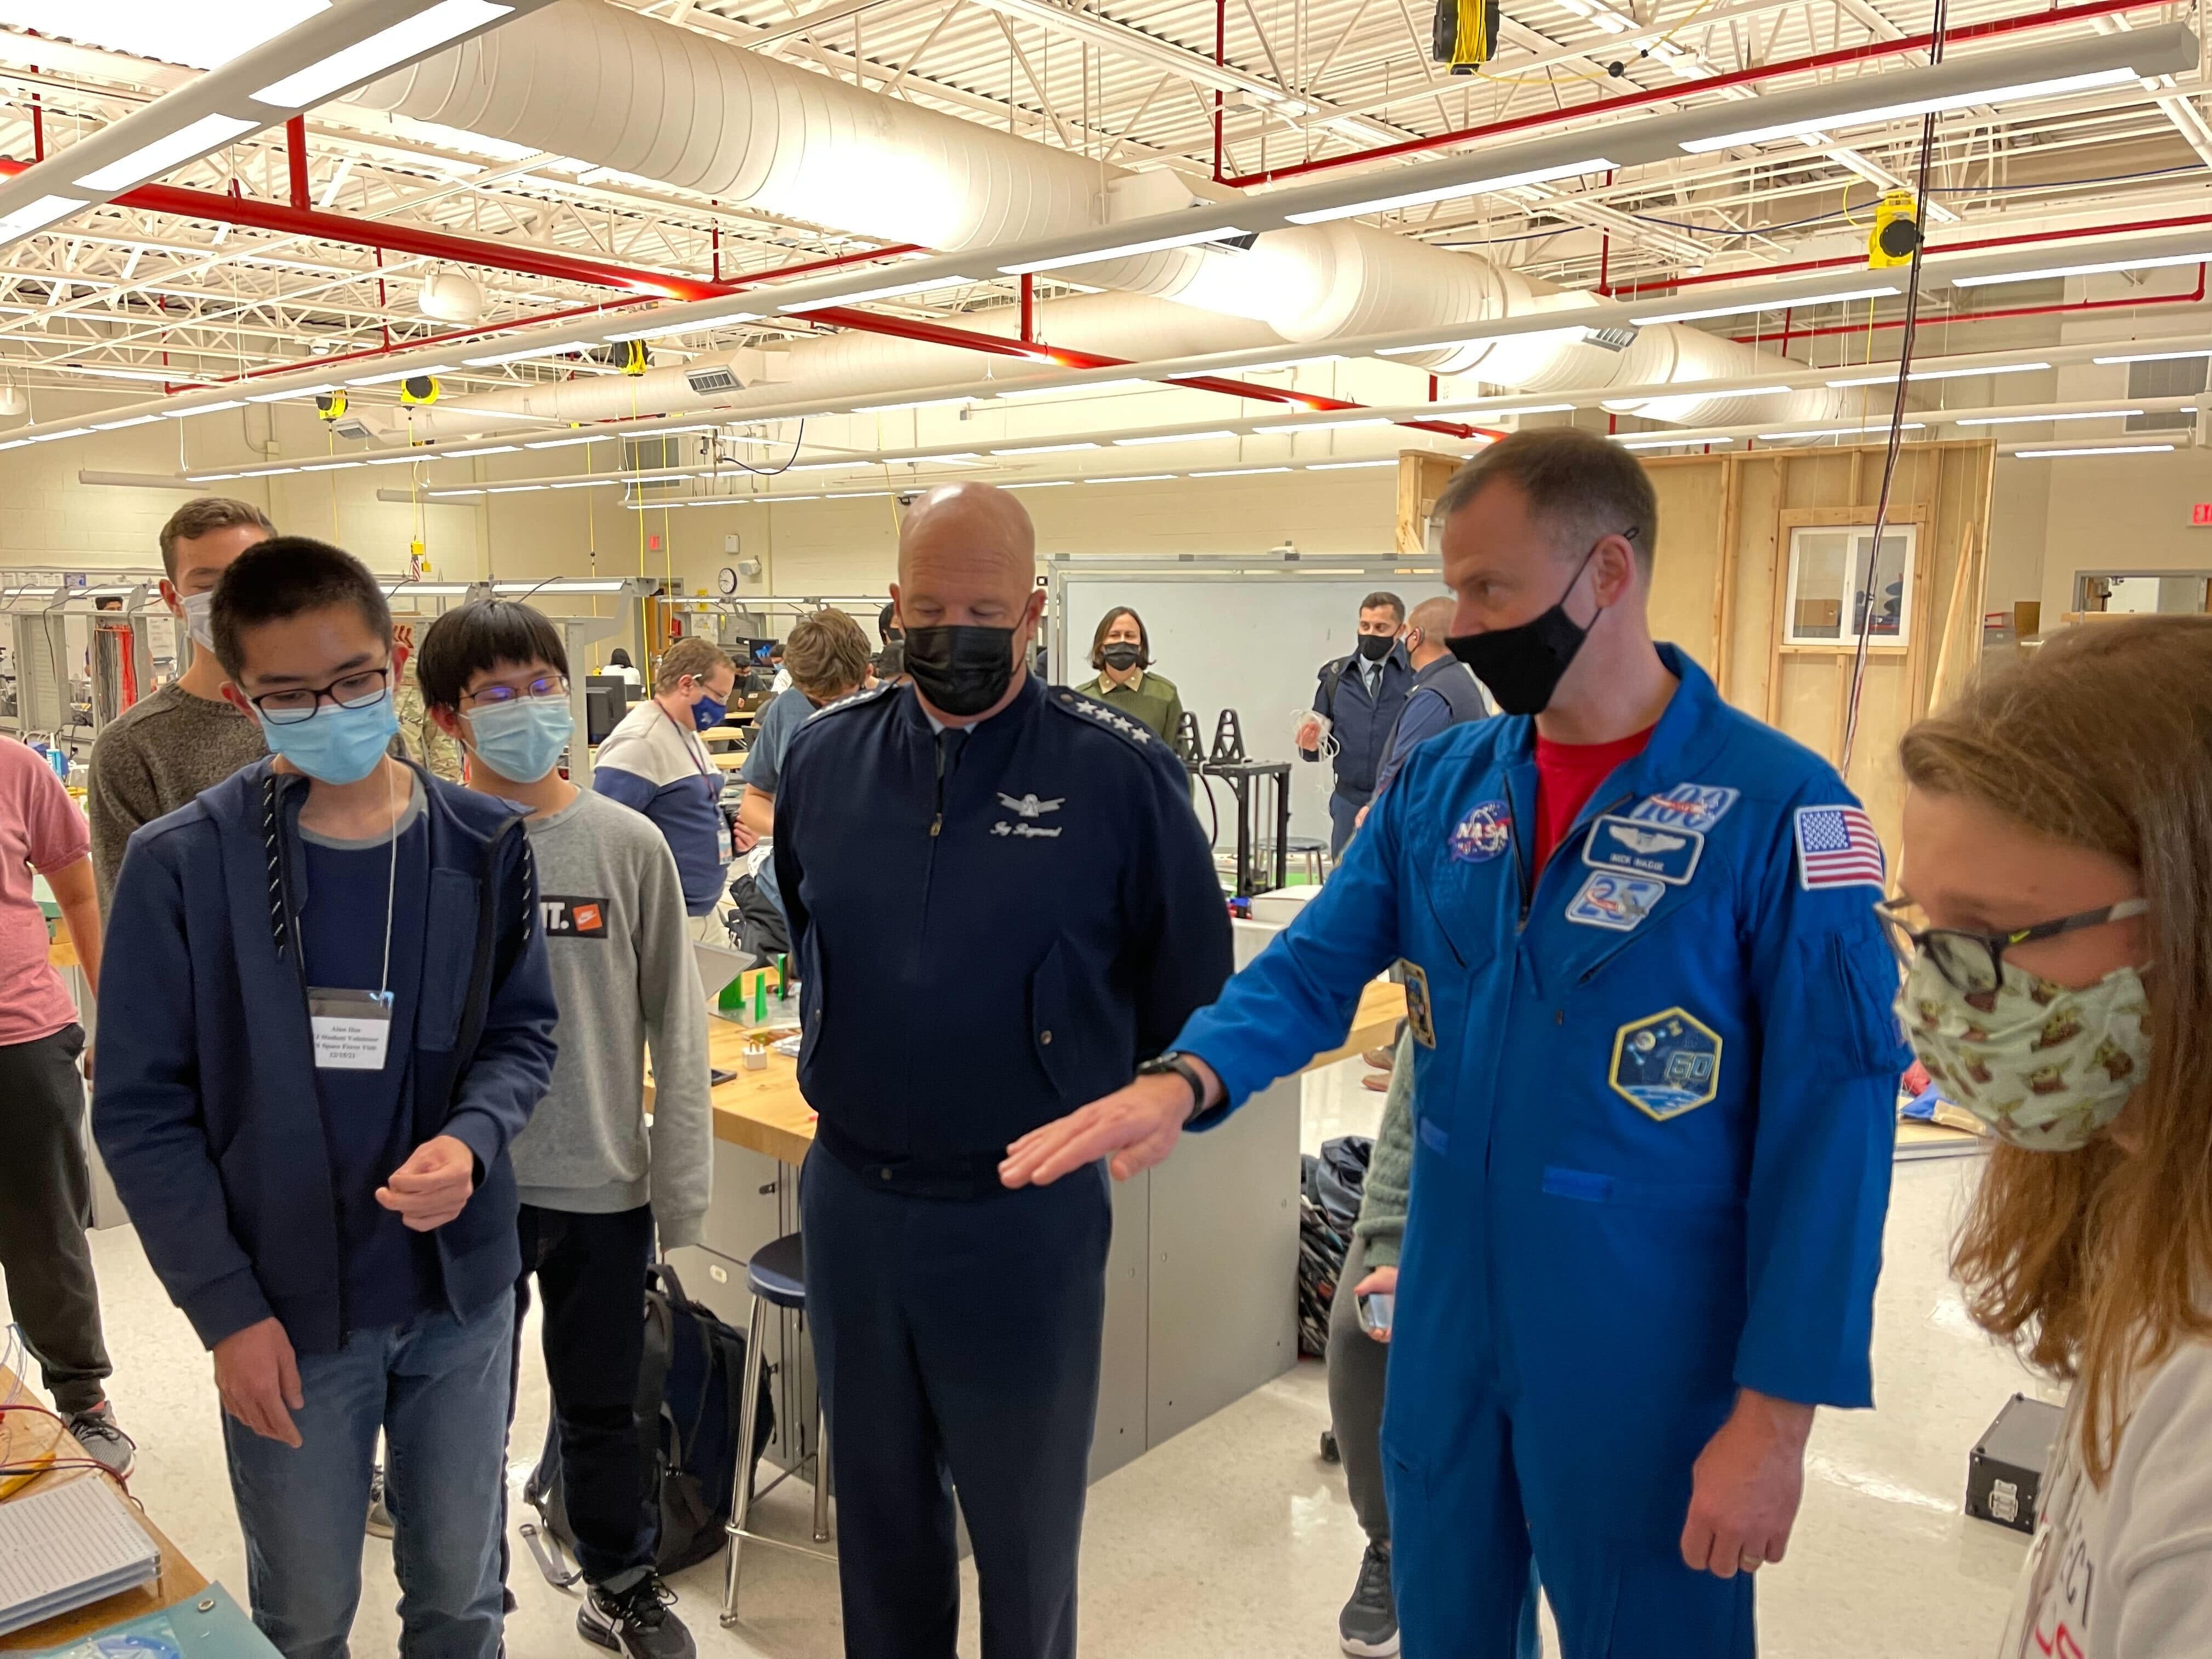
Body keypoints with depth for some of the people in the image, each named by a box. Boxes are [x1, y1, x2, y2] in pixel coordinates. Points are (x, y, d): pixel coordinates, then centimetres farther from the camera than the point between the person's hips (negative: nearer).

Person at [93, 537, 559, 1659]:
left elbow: (522, 1033, 2)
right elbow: (141, 1112, -8)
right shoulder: (180, 865, -12)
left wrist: (470, 1141, -19)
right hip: (289, 1308, -1)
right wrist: (227, 1310, -11)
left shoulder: (481, 845, -4)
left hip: (462, 1289, 2)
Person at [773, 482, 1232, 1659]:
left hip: (1025, 1214, -4)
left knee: (1024, 1518, 16)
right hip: (848, 1197, 4)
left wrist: (1061, 1070, 5)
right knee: (875, 1498, 23)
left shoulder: (1118, 772, -13)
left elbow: (1187, 982, -2)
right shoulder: (823, 754, 1)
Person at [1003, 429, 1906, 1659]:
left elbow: (1829, 1129, -15)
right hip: (1448, 1330, 5)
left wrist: (1775, 1410, -15)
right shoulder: (1440, 784, 0)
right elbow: (1314, 967, -1)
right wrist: (1184, 1082, -22)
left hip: (1649, 1365, -4)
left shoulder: (1780, 807, -17)